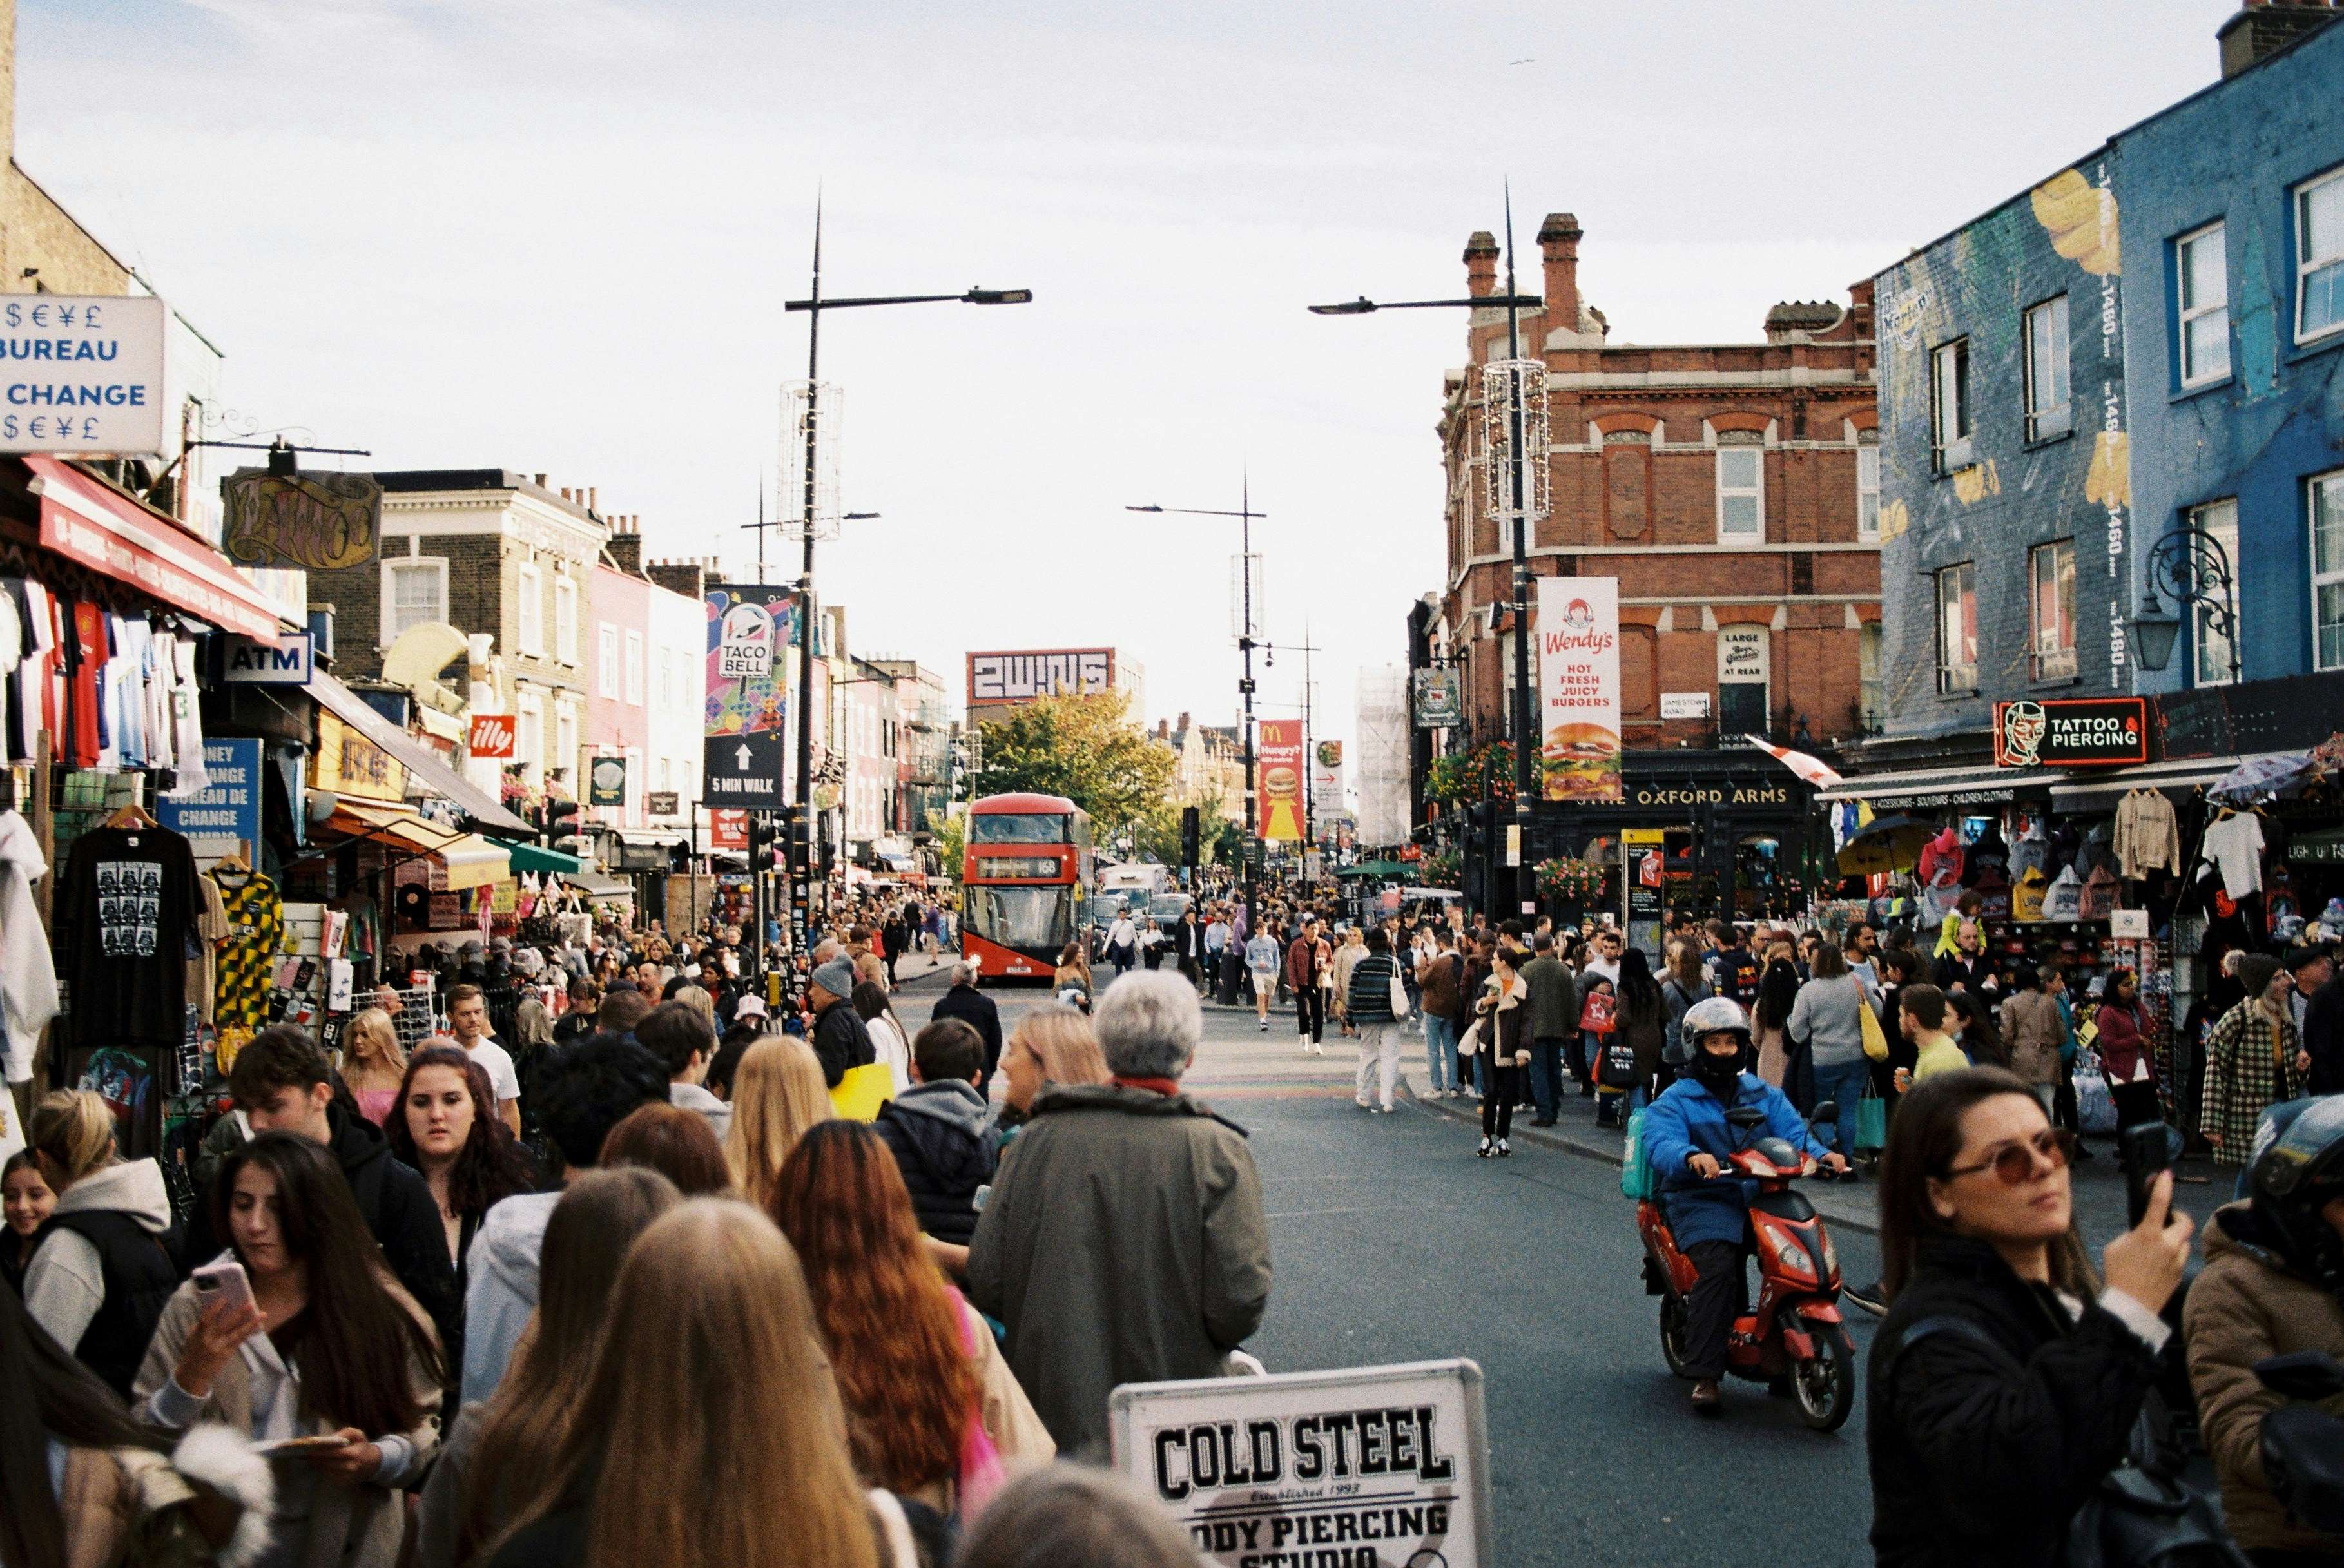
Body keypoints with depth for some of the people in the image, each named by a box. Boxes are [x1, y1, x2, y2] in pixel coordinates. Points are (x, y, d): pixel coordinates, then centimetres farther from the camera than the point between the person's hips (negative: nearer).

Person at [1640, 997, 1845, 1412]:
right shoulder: (1675, 1100, 5)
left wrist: (1821, 1154, -16)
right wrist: (1692, 1156, -37)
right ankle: (1705, 1377, -27)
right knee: (1718, 1268, -29)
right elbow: (1660, 1144, -14)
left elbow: (1793, 1132, 6)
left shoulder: (1765, 1094, 20)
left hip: (1761, 1196, 4)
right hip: (1704, 1200, -4)